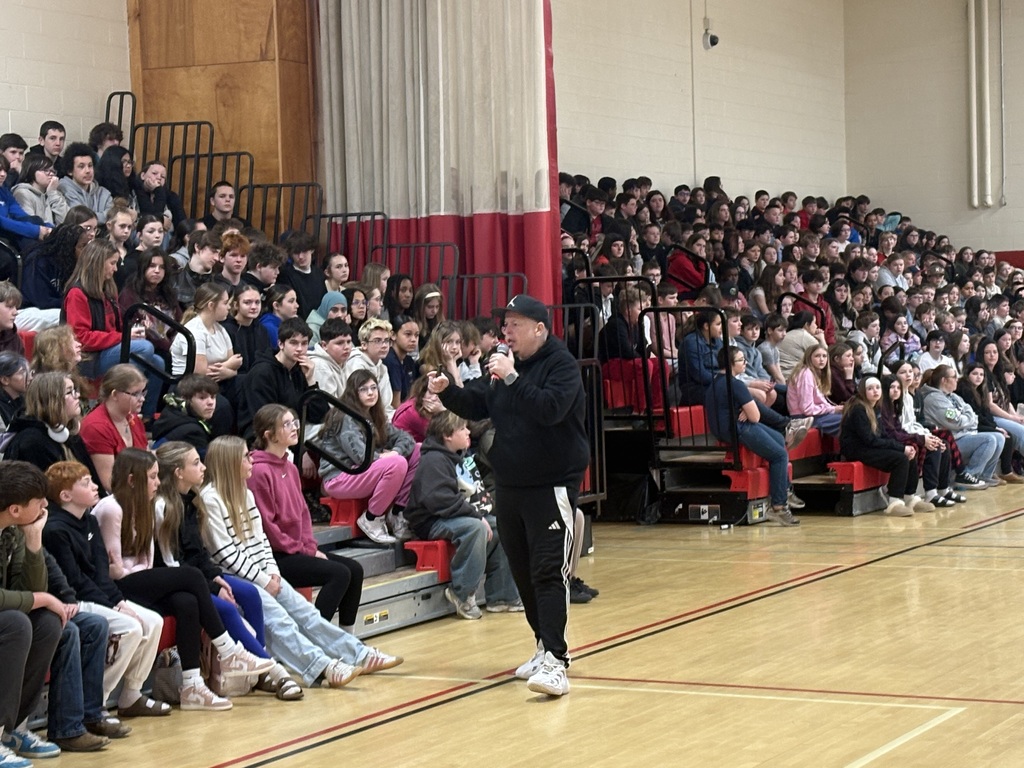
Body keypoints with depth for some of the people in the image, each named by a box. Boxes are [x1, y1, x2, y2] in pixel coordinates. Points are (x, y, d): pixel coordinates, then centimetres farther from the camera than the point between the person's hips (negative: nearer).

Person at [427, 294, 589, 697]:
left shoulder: (562, 364, -9)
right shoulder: (507, 364, 14)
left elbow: (550, 408, -25)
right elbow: (477, 406, 16)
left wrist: (511, 379, -26)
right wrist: (446, 391, -1)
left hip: (552, 486, -8)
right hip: (509, 484, 8)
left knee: (549, 571, -14)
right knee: (522, 572, 12)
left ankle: (556, 661, -19)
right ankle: (545, 647, 24)